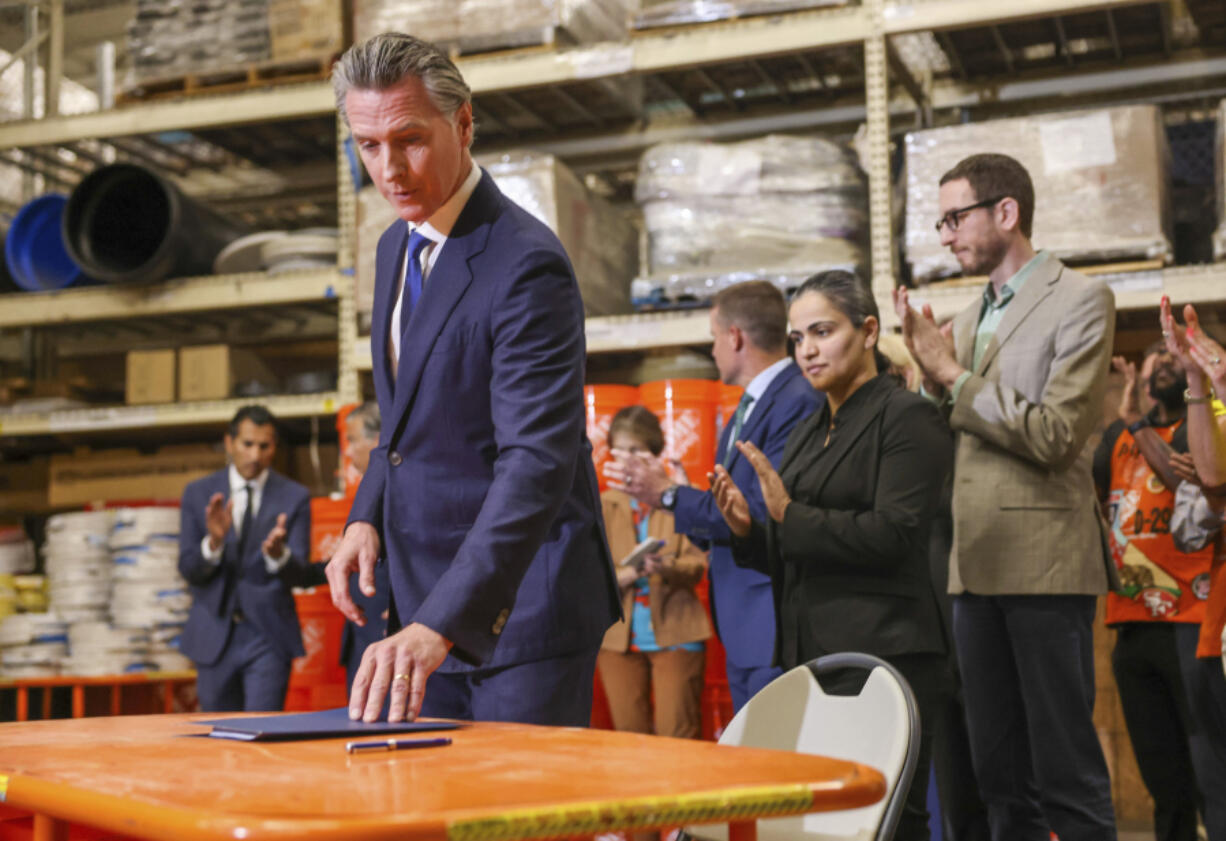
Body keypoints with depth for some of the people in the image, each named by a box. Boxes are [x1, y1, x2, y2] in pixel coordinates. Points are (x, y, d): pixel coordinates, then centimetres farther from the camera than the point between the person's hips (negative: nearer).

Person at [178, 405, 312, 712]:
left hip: (268, 637, -2)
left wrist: (278, 554, -30)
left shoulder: (294, 497, -1)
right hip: (215, 635, 2)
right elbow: (188, 569, -3)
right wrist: (213, 542, -23)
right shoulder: (198, 493, 4)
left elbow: (298, 574, -7)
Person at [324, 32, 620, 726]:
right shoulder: (397, 247, 9)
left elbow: (538, 463, -29)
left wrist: (438, 624, -37)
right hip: (429, 595, 8)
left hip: (520, 604, -8)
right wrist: (369, 516, 3)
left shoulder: (526, 265, -20)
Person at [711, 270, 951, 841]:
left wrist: (789, 514, -13)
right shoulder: (808, 433, 19)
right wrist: (748, 530, 3)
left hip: (881, 659, -7)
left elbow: (892, 535, -15)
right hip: (808, 657, 8)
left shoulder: (907, 418, -4)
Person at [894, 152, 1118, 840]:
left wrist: (953, 376, -10)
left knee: (1066, 771, -3)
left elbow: (1052, 434, -14)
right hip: (977, 568, 7)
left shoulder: (1080, 299, -4)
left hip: (1044, 561, -7)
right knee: (1001, 775, 12)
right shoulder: (969, 318, 18)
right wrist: (933, 374, 1)